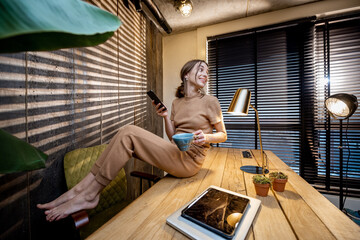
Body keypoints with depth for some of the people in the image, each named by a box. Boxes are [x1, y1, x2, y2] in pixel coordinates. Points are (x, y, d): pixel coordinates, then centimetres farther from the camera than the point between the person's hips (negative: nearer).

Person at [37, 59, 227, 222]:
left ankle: (88, 196, -8)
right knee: (126, 132, -12)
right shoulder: (176, 102, 14)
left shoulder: (210, 101, 0)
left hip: (189, 161, -5)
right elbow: (172, 137, 13)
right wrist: (166, 117, -3)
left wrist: (206, 137, -15)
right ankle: (79, 189, -7)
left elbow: (223, 135, 5)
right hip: (175, 152, 6)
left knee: (128, 133, -19)